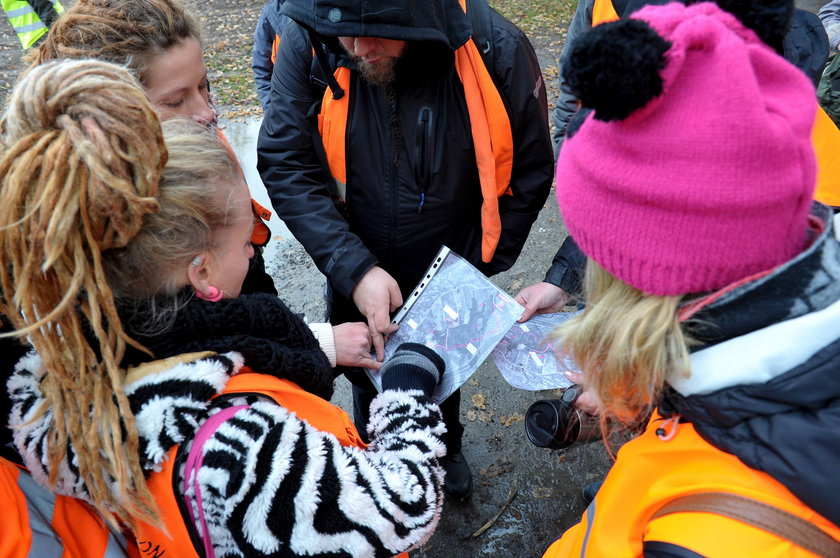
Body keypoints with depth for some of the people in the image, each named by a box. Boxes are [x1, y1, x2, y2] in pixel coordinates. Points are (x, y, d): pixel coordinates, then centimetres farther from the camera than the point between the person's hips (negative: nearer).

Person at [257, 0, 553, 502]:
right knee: (369, 376, 25)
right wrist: (356, 271, -31)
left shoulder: (498, 51, -26)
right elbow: (286, 166, -22)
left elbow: (530, 173, -14)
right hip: (356, 277, 1)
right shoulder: (308, 43, -24)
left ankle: (446, 450, 61)